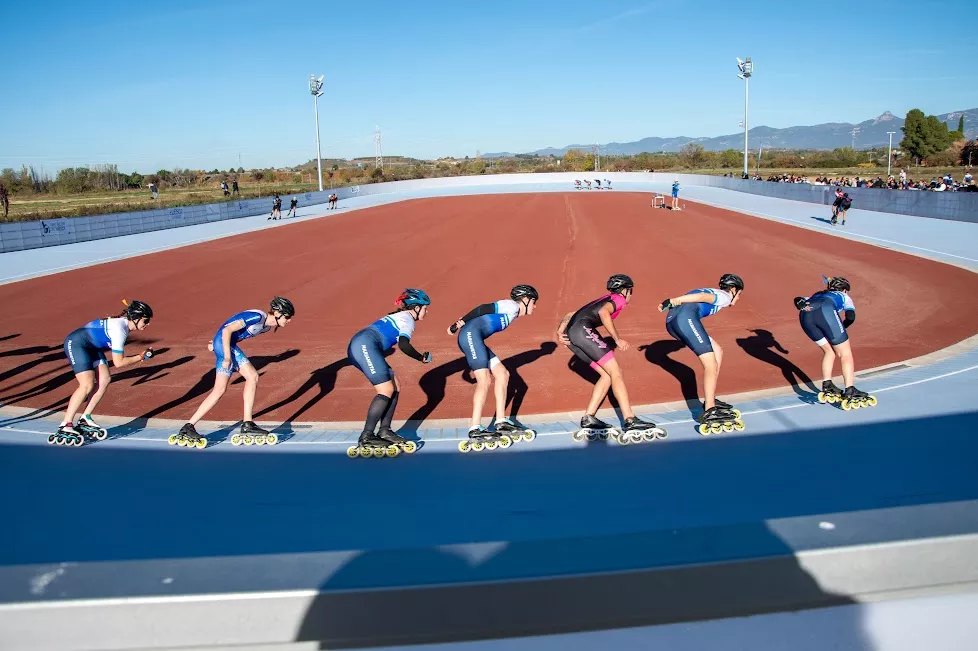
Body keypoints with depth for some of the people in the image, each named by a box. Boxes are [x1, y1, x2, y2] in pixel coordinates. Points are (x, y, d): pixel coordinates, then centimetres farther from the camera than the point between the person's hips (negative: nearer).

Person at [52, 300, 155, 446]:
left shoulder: (125, 322, -2)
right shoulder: (119, 330, -29)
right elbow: (118, 363, -27)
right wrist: (141, 357, -18)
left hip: (92, 346, 10)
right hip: (76, 343, -10)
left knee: (105, 380, -1)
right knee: (87, 385, -19)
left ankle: (85, 420, 8)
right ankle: (65, 427, -13)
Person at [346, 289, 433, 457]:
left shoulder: (398, 316, 27)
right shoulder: (408, 319, 0)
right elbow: (403, 345, -16)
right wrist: (422, 358, -3)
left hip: (358, 348, 10)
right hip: (365, 346, -10)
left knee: (395, 387, 9)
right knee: (386, 391, -13)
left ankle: (384, 431, 10)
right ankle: (366, 438, -13)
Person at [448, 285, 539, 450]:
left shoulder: (511, 312, 26)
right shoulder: (512, 306, -1)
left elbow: (485, 313, 17)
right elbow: (484, 308, -9)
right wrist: (460, 323, -11)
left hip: (474, 338, 10)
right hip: (471, 334, -10)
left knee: (502, 374, 10)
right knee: (485, 381, -16)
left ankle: (501, 423, 11)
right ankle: (475, 430, -17)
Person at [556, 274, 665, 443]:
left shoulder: (600, 300, 34)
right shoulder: (618, 298, 11)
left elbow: (569, 315, 26)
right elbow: (603, 312, -14)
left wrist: (560, 332, 10)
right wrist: (617, 339, -12)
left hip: (570, 333, 8)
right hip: (583, 330, -8)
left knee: (607, 374, 11)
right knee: (615, 372, -7)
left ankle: (588, 419, 5)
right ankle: (630, 421, -14)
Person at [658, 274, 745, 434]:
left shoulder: (713, 292, 34)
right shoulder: (725, 296, 10)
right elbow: (703, 297, -8)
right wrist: (675, 300, -20)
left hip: (672, 321, 9)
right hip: (685, 318, -9)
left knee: (717, 352, 19)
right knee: (711, 366, -10)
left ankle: (710, 401, 20)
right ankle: (709, 413, -17)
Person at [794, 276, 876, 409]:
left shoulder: (817, 295, 45)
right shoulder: (844, 297, 34)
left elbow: (798, 299, 26)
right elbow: (851, 317, 14)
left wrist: (802, 305, 7)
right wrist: (840, 329, 29)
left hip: (805, 315, 5)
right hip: (825, 311, -5)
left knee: (829, 351, 23)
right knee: (845, 354, 4)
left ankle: (827, 387, 15)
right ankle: (850, 392, -6)